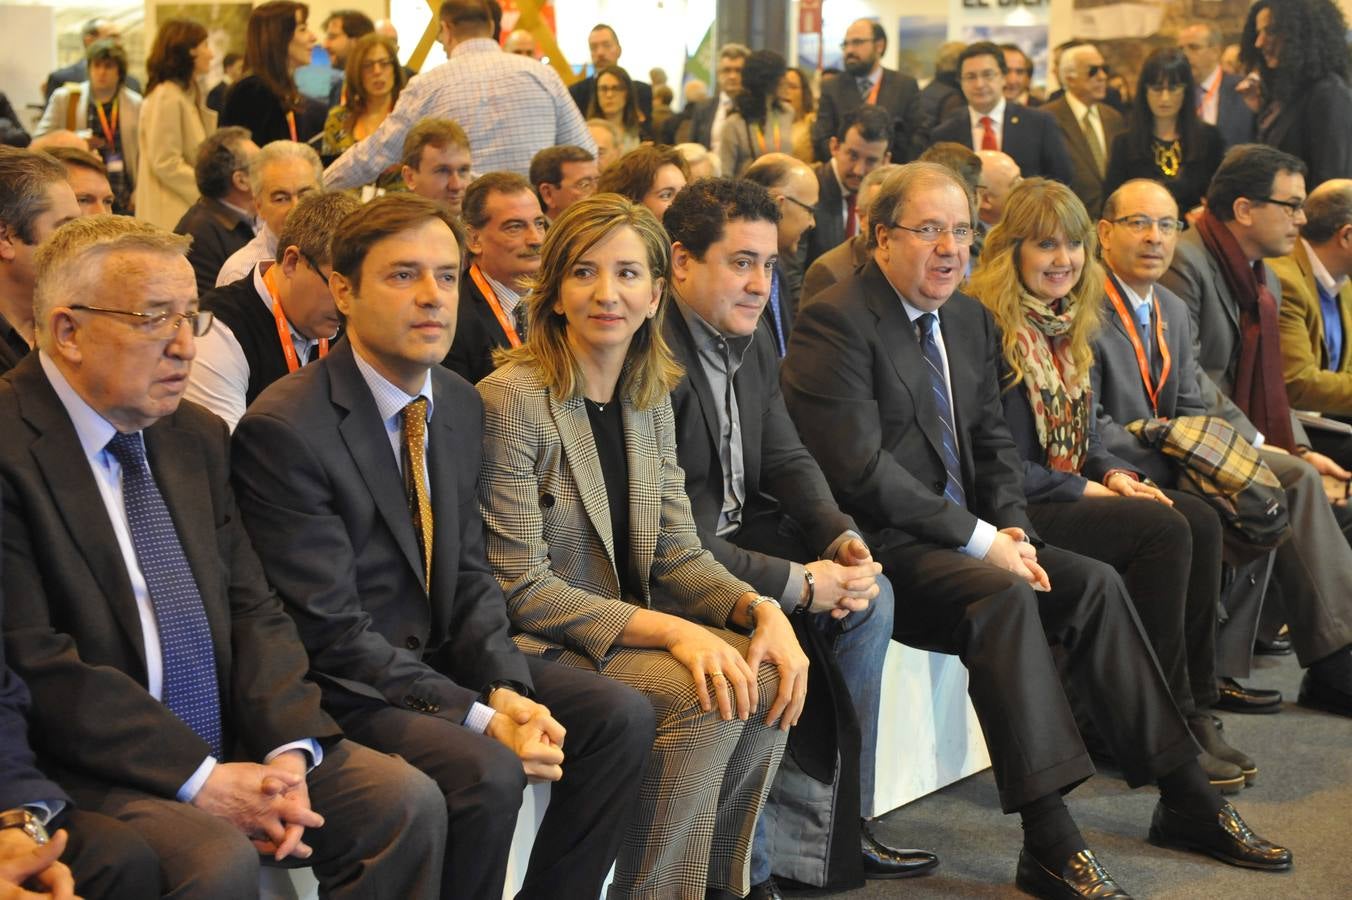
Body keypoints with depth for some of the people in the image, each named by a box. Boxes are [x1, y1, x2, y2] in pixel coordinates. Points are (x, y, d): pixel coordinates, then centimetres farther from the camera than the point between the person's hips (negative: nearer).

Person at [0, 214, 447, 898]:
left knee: (406, 802, -9)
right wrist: (197, 778, -19)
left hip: (224, 740, 7)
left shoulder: (198, 437, 11)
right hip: (85, 767, -7)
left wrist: (288, 748, -9)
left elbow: (251, 606, 9)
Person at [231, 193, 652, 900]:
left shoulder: (459, 403, 6)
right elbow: (331, 631, -20)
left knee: (622, 716, -5)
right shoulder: (283, 430, -19)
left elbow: (470, 575, 8)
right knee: (486, 772, -30)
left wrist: (507, 691, -10)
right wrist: (477, 717, -23)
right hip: (343, 685, -8)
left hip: (443, 656, 8)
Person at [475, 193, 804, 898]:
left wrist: (763, 610, -13)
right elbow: (521, 588, -19)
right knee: (709, 699, -25)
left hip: (629, 621, 7)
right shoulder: (511, 400, -17)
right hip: (535, 642, -7)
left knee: (767, 680, -15)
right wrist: (670, 631, -25)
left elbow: (677, 553, 6)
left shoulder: (650, 398, 6)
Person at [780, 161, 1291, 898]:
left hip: (964, 533, 8)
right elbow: (860, 469, -20)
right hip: (880, 546, -8)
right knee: (1004, 596, -30)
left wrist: (1012, 527, -4)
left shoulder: (970, 319, 14)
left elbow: (993, 442, 17)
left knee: (1093, 583, -7)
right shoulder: (835, 323, -13)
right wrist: (979, 538, -18)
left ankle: (1185, 800, 1)